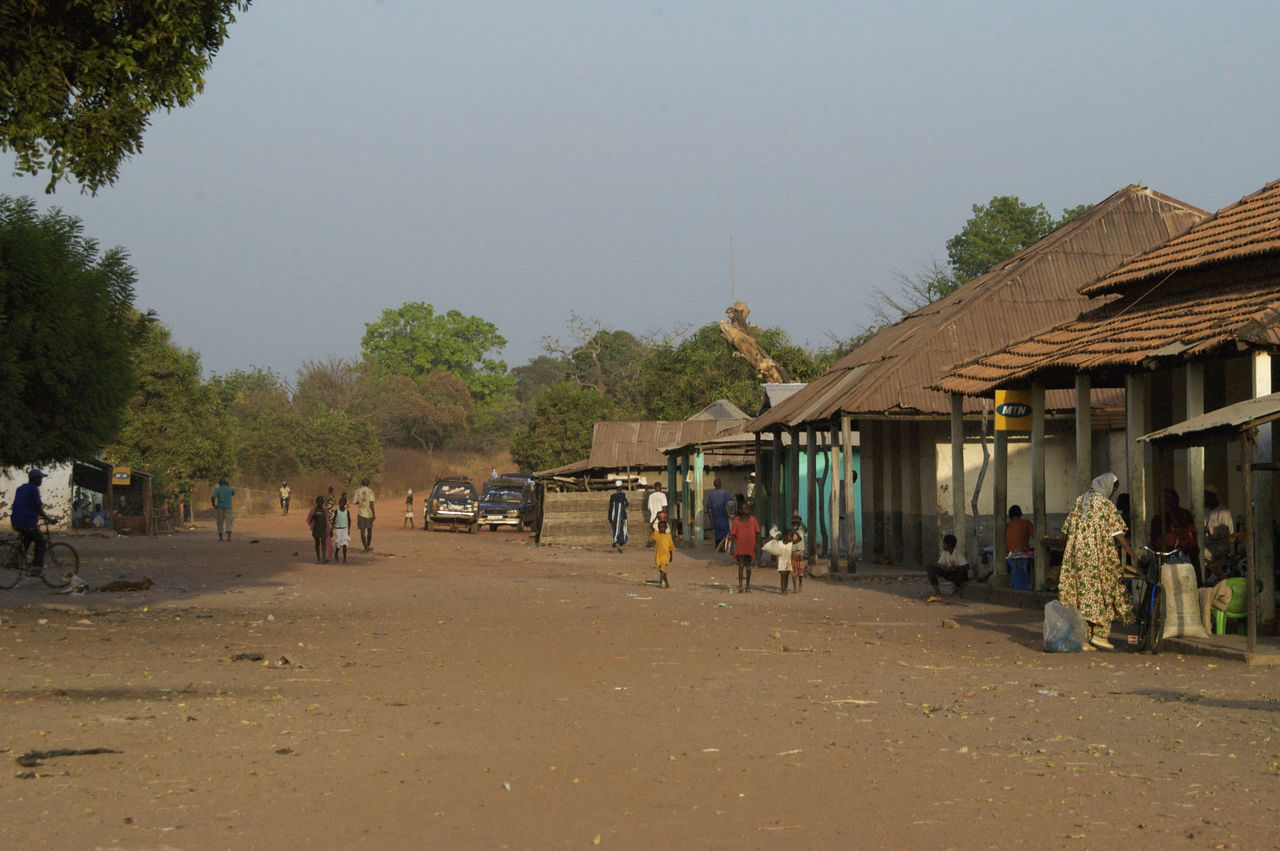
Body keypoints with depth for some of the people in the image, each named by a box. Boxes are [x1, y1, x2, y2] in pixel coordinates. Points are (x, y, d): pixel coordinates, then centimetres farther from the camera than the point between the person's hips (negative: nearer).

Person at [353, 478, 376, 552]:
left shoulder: (357, 491, 0)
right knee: (369, 529, 16)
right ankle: (368, 545, 22)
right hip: (369, 513, -1)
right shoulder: (370, 491, -6)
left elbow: (355, 502, 4)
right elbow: (371, 503, -12)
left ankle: (365, 547, -3)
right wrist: (373, 514, -10)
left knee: (362, 531, 2)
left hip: (361, 513, 1)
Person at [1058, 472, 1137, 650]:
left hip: (1078, 555, 6)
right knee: (1104, 592, 2)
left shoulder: (1080, 501, 11)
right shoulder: (1106, 504, -7)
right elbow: (1117, 534, -11)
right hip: (1100, 556, -6)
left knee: (1082, 591, 7)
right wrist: (1133, 555, -8)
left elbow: (1068, 530, 12)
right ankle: (1100, 633, -5)